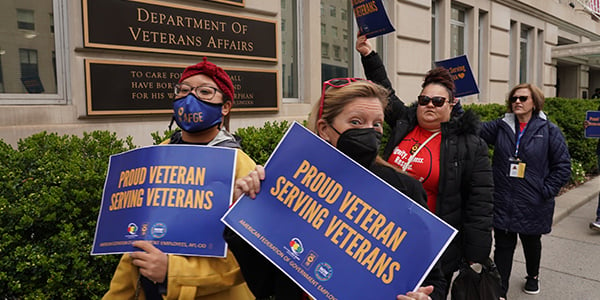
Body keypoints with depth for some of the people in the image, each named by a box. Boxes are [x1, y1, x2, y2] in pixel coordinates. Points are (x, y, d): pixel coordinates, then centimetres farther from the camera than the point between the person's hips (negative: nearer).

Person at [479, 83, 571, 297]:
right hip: (502, 203, 1)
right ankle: (500, 290, 15)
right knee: (503, 246, 5)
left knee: (532, 243, 21)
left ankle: (532, 277, 48)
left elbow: (563, 166, -3)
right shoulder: (500, 127, 2)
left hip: (533, 206, 0)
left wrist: (547, 191, -10)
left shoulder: (549, 131, -4)